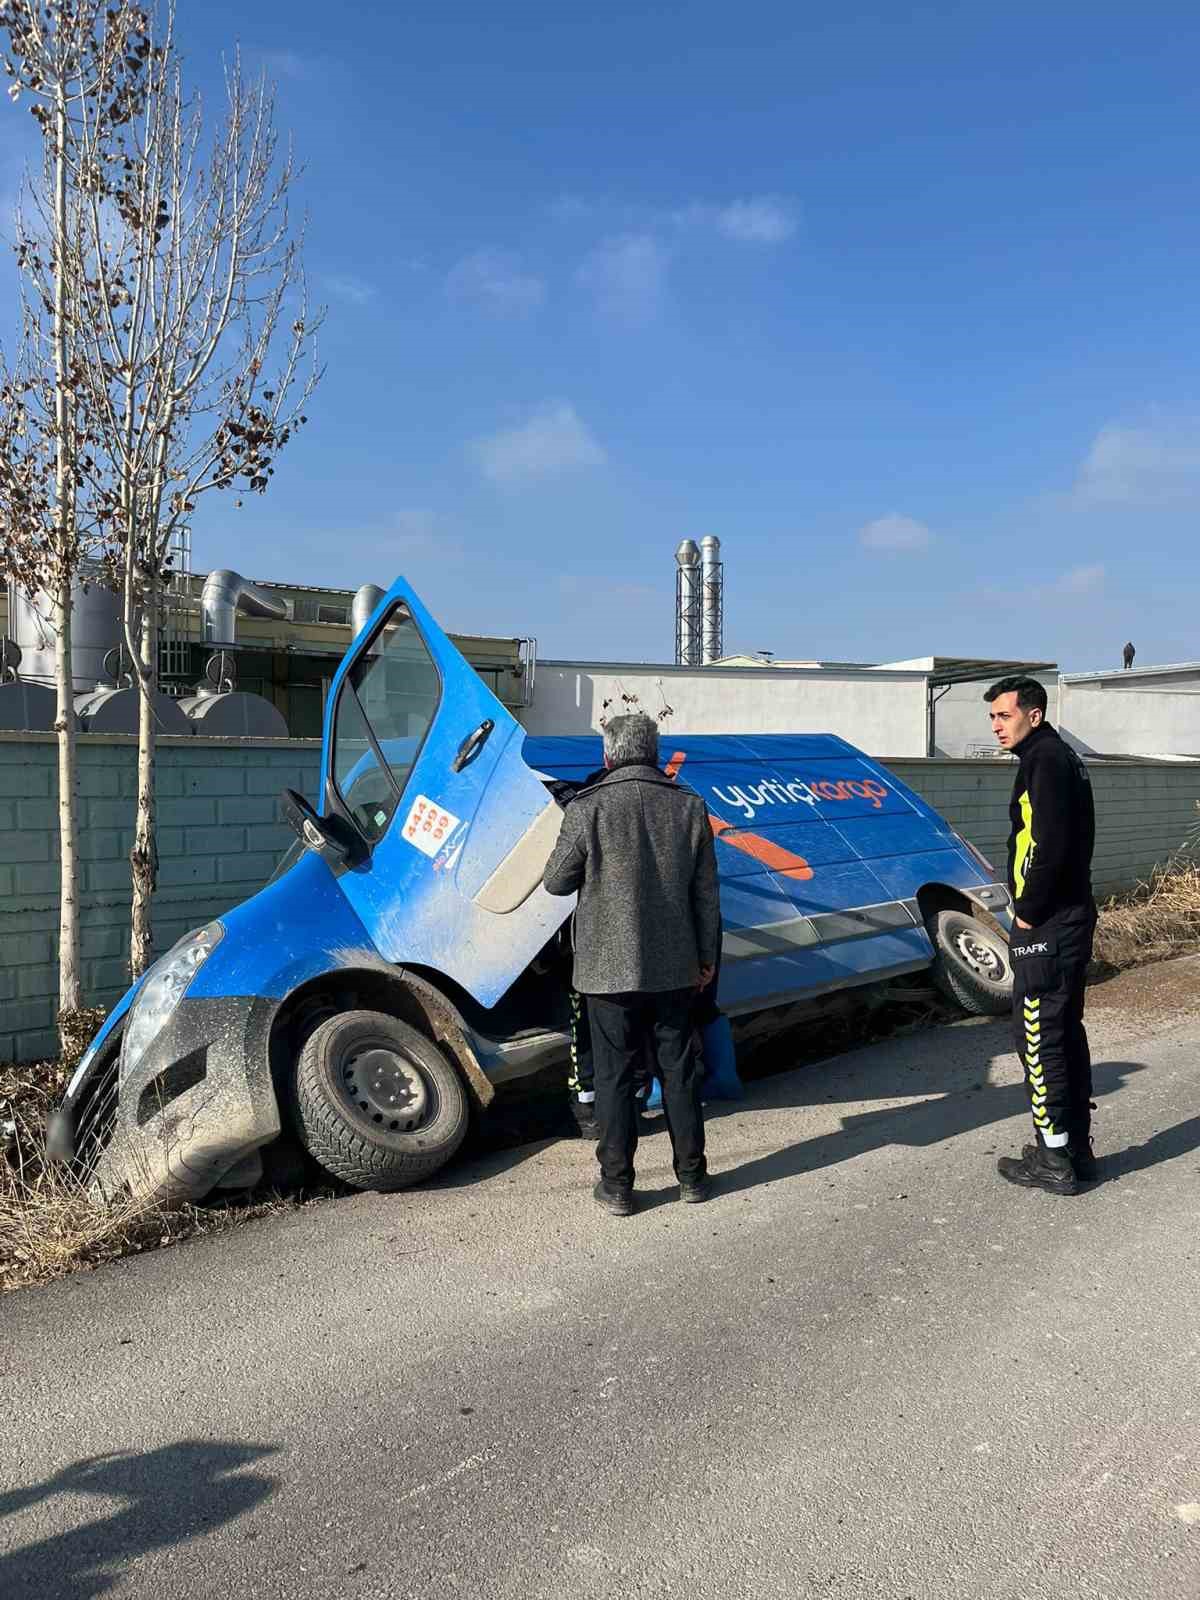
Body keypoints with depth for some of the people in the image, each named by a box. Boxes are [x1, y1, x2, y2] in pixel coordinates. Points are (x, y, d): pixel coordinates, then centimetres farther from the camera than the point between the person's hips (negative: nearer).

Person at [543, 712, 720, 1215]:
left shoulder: (587, 808, -11)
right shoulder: (689, 806, -1)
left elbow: (556, 882, -3)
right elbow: (706, 893, 4)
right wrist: (706, 956, 14)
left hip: (609, 967, -3)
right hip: (675, 967, 3)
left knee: (614, 1076, 8)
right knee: (679, 1069, 15)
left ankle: (616, 1185, 15)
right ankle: (691, 1175, 25)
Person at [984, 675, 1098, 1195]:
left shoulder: (1044, 760, -14)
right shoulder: (1062, 758, 17)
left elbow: (1051, 845, -23)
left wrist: (1027, 912, -14)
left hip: (1046, 926, -10)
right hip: (1072, 918, 10)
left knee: (1037, 1034, -4)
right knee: (1066, 1030, 15)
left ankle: (1054, 1158, 3)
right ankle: (1076, 1147, 24)